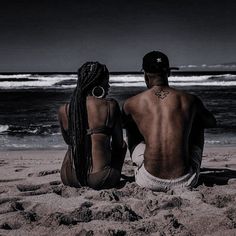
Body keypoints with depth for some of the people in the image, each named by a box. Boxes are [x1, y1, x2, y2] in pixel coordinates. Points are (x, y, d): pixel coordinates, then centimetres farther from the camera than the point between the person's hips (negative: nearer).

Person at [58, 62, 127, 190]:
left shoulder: (63, 110, 1)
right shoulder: (111, 106, -7)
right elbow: (119, 143, 4)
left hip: (70, 179, 3)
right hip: (100, 180, -3)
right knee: (122, 145, 28)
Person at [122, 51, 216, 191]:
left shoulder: (132, 104, 0)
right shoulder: (190, 100, 1)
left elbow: (122, 124, 25)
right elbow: (212, 122, 23)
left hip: (150, 182, 0)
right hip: (185, 181, 0)